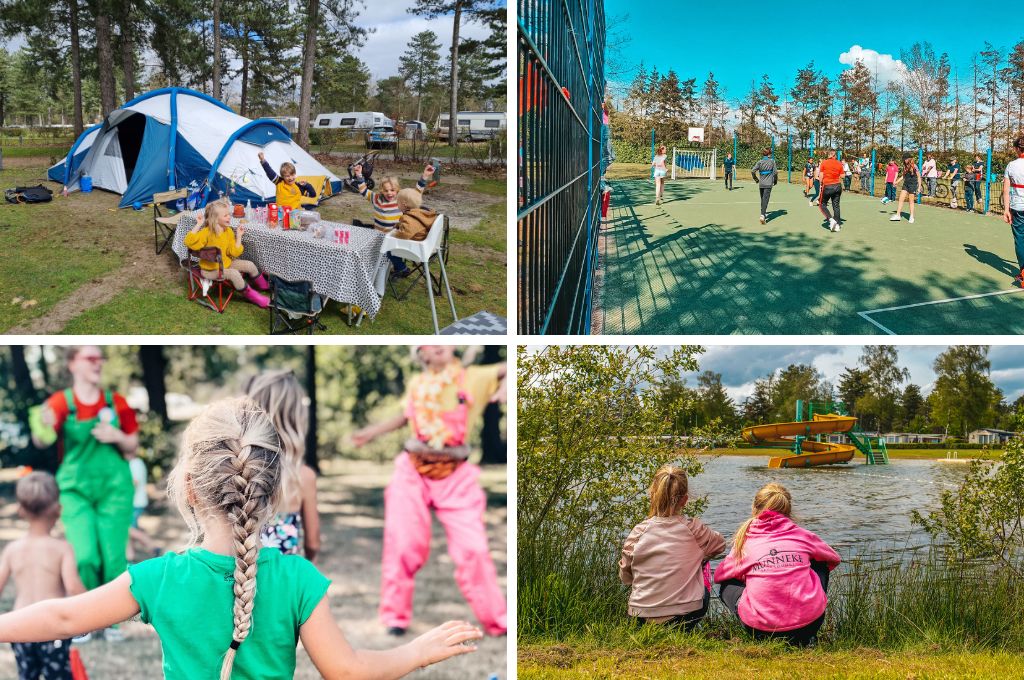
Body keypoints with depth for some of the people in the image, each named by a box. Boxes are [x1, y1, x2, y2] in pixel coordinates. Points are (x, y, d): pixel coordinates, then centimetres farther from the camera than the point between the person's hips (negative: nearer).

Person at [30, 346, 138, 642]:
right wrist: (43, 427, -40)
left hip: (115, 487, 2)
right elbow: (41, 441, -17)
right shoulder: (61, 402, -3)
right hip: (76, 488, -2)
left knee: (114, 558, -1)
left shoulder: (116, 402, 5)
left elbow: (133, 445, 13)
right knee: (84, 557, -13)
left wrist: (117, 437, -9)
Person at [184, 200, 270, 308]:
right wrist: (198, 225, -39)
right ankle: (250, 294, -9)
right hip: (210, 269, -7)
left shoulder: (228, 231, -2)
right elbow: (189, 242, -37)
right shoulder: (207, 232, -23)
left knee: (250, 265, 4)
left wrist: (239, 236, -6)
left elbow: (234, 252, 0)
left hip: (225, 263, 7)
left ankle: (263, 285, 33)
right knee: (234, 273, -31)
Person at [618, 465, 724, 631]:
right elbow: (719, 544, 15)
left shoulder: (638, 532, -7)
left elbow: (625, 577, 5)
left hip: (642, 617, 3)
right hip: (686, 616, -3)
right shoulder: (693, 528, -6)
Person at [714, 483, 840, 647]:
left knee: (727, 585, 29)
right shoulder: (803, 535, 10)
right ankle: (808, 638, 21)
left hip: (760, 626, -1)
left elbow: (719, 575, 23)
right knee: (820, 564, 30)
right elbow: (834, 559, 30)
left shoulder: (745, 542, 8)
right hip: (808, 625, 1)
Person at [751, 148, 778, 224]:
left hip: (761, 184, 3)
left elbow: (752, 171, -6)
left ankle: (763, 214, 31)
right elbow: (775, 172, -5)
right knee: (765, 199, -9)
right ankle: (763, 215, -24)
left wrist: (756, 179, 9)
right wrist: (775, 181, 11)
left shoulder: (759, 162, 2)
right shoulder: (772, 161, -3)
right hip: (768, 184, -3)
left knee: (762, 199, 19)